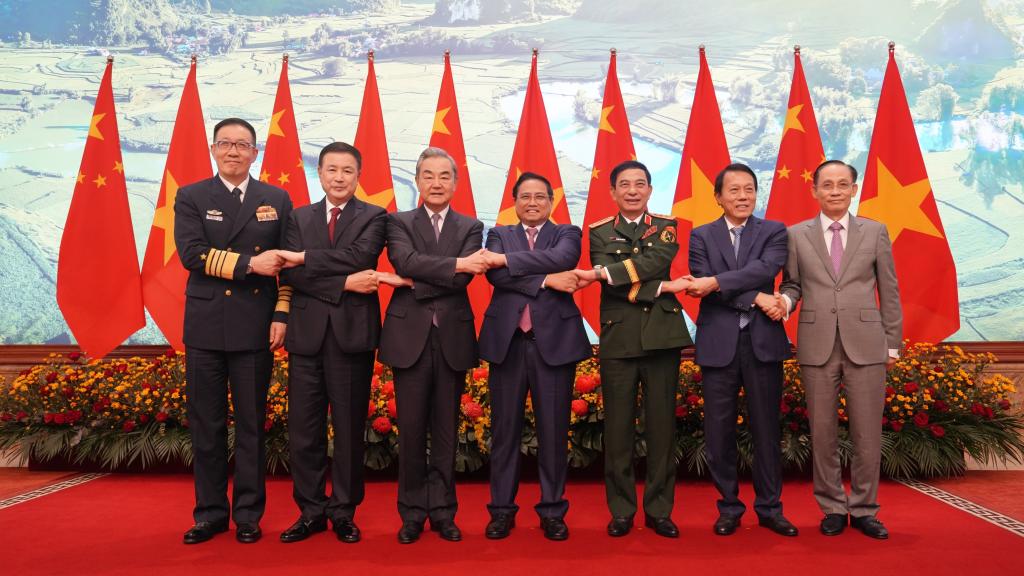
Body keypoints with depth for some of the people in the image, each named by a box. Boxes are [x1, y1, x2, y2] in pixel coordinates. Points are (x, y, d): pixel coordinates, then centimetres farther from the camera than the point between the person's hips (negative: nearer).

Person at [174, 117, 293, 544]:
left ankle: (248, 514, 19)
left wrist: (281, 314, -4)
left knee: (251, 425, 7)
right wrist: (250, 264, -16)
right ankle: (210, 512, 21)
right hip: (205, 328, 0)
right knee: (206, 426, 8)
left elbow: (287, 263, 4)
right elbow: (192, 253, -9)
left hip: (255, 329, 0)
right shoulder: (191, 197, 6)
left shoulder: (276, 200, 8)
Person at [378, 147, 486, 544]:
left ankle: (442, 511, 19)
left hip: (453, 337, 1)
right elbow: (406, 261, -14)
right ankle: (413, 512, 17)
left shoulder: (471, 227, 10)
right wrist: (455, 265, -21)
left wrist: (419, 281, -13)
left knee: (446, 429, 8)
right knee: (411, 429, 4)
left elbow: (464, 277, -7)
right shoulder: (398, 222, 7)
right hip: (410, 336, -1)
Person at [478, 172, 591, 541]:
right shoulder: (499, 234, 13)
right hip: (507, 342, 1)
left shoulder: (567, 233, 11)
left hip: (556, 340, 0)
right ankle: (502, 510, 19)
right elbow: (495, 275, -6)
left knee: (554, 431, 5)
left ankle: (552, 511, 19)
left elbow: (561, 259, -13)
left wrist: (507, 259, -14)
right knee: (505, 429, 6)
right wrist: (546, 280, -14)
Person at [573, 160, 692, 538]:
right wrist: (660, 288, -15)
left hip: (662, 337, 1)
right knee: (618, 427, 3)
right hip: (618, 340, -1)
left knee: (662, 425, 6)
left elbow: (657, 260, -11)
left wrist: (601, 274, -19)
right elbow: (609, 284, -7)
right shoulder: (599, 232, 8)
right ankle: (621, 510, 16)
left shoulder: (666, 226, 10)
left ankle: (659, 510, 18)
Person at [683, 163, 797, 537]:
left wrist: (717, 282, -21)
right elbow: (702, 283, -8)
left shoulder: (774, 231, 7)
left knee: (766, 429, 8)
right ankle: (729, 507, 22)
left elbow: (765, 270, -13)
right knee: (719, 431, 6)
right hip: (718, 343, 0)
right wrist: (756, 299, -15)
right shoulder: (701, 235, 7)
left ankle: (769, 507, 23)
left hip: (763, 341, 0)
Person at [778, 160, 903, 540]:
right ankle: (833, 508, 21)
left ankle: (863, 510, 20)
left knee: (867, 433, 5)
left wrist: (893, 342, 5)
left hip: (866, 344, 0)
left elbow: (889, 291, 8)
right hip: (817, 345, 0)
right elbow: (792, 283, 9)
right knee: (823, 433, 6)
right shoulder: (796, 235, 6)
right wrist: (785, 300, -14)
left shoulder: (875, 232, 8)